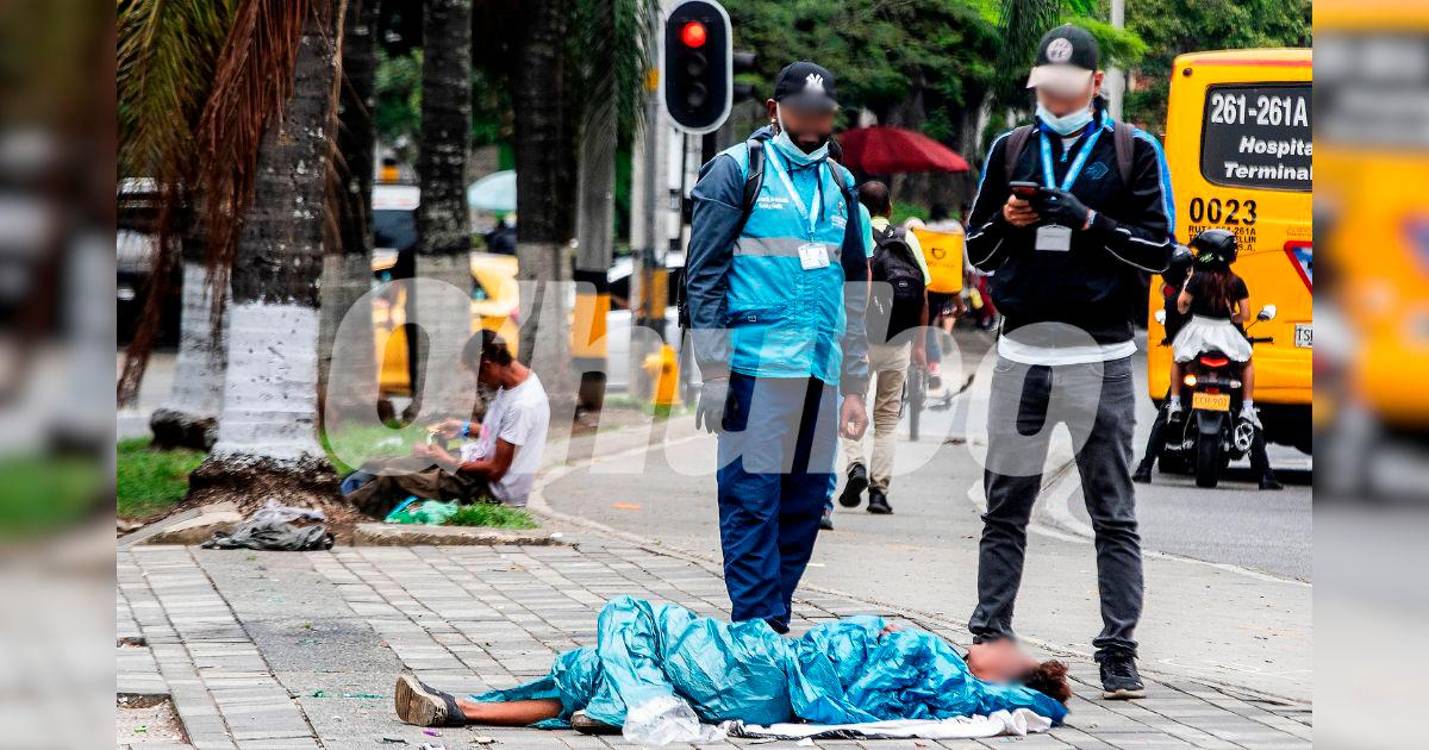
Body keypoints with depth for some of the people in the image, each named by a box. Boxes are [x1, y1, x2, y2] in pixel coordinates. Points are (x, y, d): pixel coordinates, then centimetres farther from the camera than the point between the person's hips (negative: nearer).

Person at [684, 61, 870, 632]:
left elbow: (854, 289, 23)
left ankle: (774, 619, 15)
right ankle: (758, 627, -4)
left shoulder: (838, 183, 18)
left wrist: (854, 386, 18)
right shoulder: (735, 171, 1)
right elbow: (704, 277, -3)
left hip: (819, 368, 6)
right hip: (755, 364, -6)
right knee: (751, 500, -6)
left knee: (806, 502, 7)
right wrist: (714, 375, -9)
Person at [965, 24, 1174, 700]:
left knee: (1114, 516, 0)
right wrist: (1007, 221, -6)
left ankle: (1119, 651, 3)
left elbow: (1158, 249, -1)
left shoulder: (1134, 151, 3)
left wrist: (1089, 221, -14)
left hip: (1100, 358, -3)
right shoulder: (1010, 150, 12)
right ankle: (989, 638, 13)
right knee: (1005, 509, 6)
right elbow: (978, 251, 15)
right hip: (1022, 352, 3)